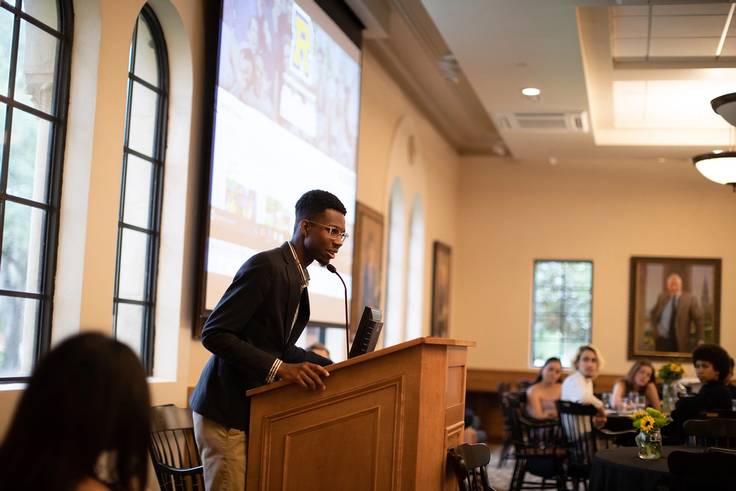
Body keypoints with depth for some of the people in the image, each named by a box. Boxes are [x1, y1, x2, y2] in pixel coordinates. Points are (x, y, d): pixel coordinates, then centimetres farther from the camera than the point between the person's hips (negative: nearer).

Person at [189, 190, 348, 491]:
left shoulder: (296, 275, 13)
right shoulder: (266, 265, -16)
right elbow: (213, 334, -21)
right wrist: (279, 369, -29)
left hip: (255, 409, 9)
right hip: (226, 411, -9)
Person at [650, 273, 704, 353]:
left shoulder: (690, 299, -6)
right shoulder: (662, 297, 7)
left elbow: (698, 319, -5)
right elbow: (653, 314, 22)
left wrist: (700, 339, -8)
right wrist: (655, 328, 10)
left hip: (679, 342, -3)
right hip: (661, 341, 3)